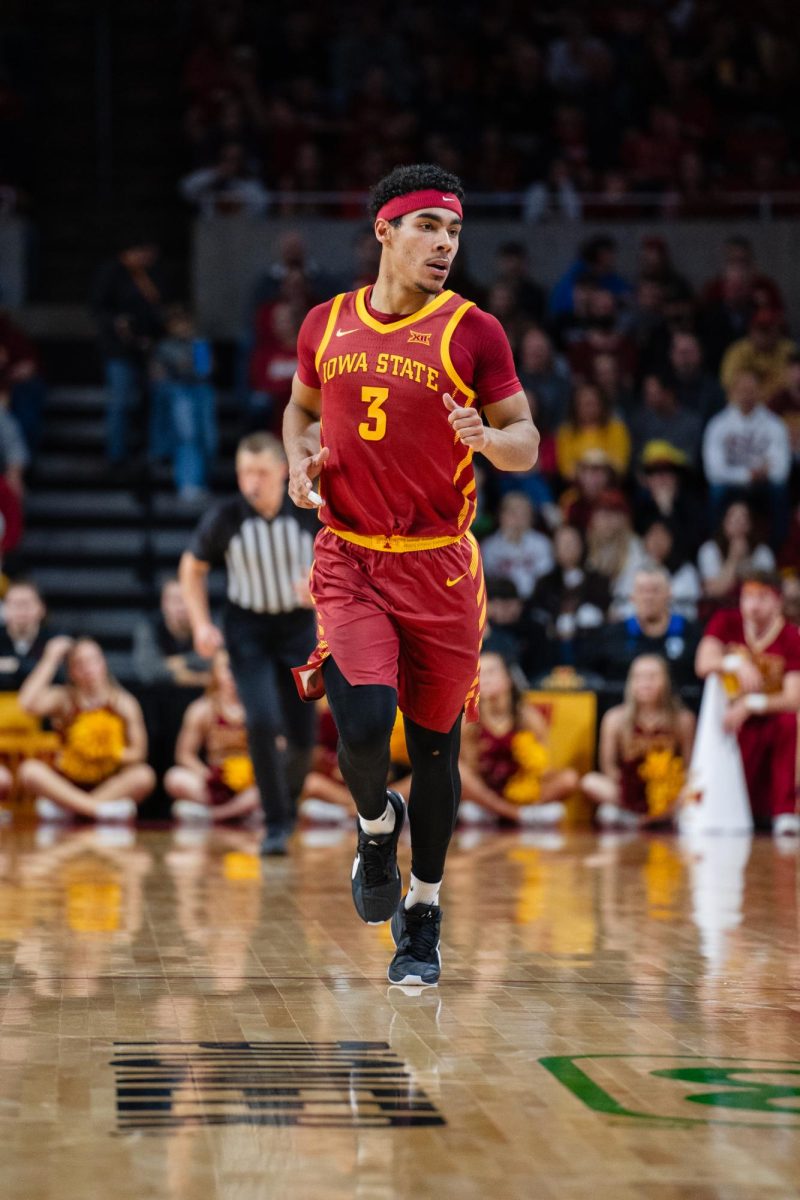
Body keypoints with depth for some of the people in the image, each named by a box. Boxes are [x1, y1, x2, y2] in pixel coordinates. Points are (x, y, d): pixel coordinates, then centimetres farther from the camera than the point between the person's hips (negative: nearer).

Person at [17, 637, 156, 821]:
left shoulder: (124, 703, -1)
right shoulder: (63, 698, -2)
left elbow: (138, 752, 0)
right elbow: (28, 703, -23)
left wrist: (116, 755, -19)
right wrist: (49, 660, -16)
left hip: (112, 784, 0)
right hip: (69, 783, 0)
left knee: (144, 775, -31)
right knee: (30, 769, -29)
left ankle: (66, 807, -31)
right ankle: (100, 809, -38)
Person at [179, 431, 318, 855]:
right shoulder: (224, 518, -13)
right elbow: (192, 569, 3)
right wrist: (201, 624, -8)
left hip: (298, 626, 1)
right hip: (247, 629, -1)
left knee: (301, 736, 4)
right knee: (262, 722, -19)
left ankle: (288, 800, 37)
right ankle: (276, 824, -7)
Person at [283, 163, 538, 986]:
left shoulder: (473, 333, -4)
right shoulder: (326, 325, 4)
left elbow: (527, 444, 0)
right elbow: (302, 407, 23)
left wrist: (486, 439, -22)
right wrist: (300, 458, 2)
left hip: (439, 568, 0)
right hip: (347, 559, 1)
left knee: (434, 742, 8)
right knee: (362, 725, -19)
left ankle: (422, 913, 26)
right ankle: (376, 825, 16)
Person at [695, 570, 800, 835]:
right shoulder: (726, 622, -3)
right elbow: (704, 664, -19)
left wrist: (751, 705, -35)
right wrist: (737, 664, -37)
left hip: (772, 716, -1)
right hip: (735, 723, 1)